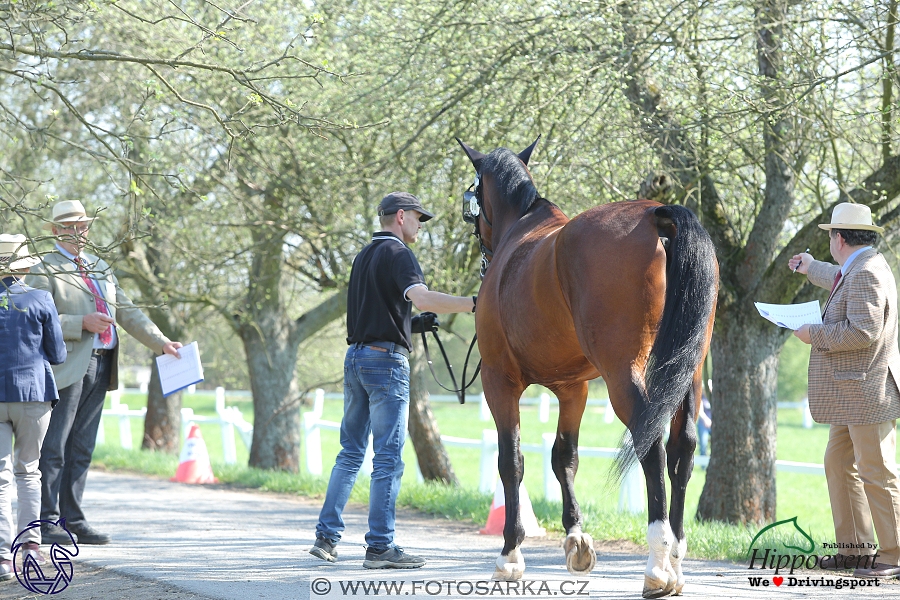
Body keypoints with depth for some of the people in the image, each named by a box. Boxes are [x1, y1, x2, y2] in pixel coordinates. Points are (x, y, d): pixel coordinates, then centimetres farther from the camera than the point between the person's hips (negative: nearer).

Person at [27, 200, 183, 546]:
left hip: (100, 368, 7)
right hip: (66, 369, -7)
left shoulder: (100, 269, 21)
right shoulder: (45, 271, -2)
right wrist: (82, 323, -18)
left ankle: (73, 520, 12)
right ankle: (46, 521, -2)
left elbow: (127, 312, 21)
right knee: (53, 447, -5)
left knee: (81, 449, 8)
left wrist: (161, 343, 12)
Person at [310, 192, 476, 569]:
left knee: (351, 452, 14)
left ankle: (326, 536, 13)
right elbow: (422, 298, -26)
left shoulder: (363, 256, 18)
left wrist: (413, 322, 25)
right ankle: (379, 547, -8)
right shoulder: (398, 254, -9)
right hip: (386, 358, -9)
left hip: (355, 356, 9)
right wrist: (474, 304, -29)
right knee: (388, 457, -7)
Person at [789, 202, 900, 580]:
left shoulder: (866, 274, -17)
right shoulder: (860, 269, 15)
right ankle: (855, 547, 16)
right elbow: (842, 281, 42)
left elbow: (862, 332, -27)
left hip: (869, 391, -11)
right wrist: (812, 268, 59)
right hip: (852, 394, 11)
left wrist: (815, 334, -14)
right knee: (839, 464, 13)